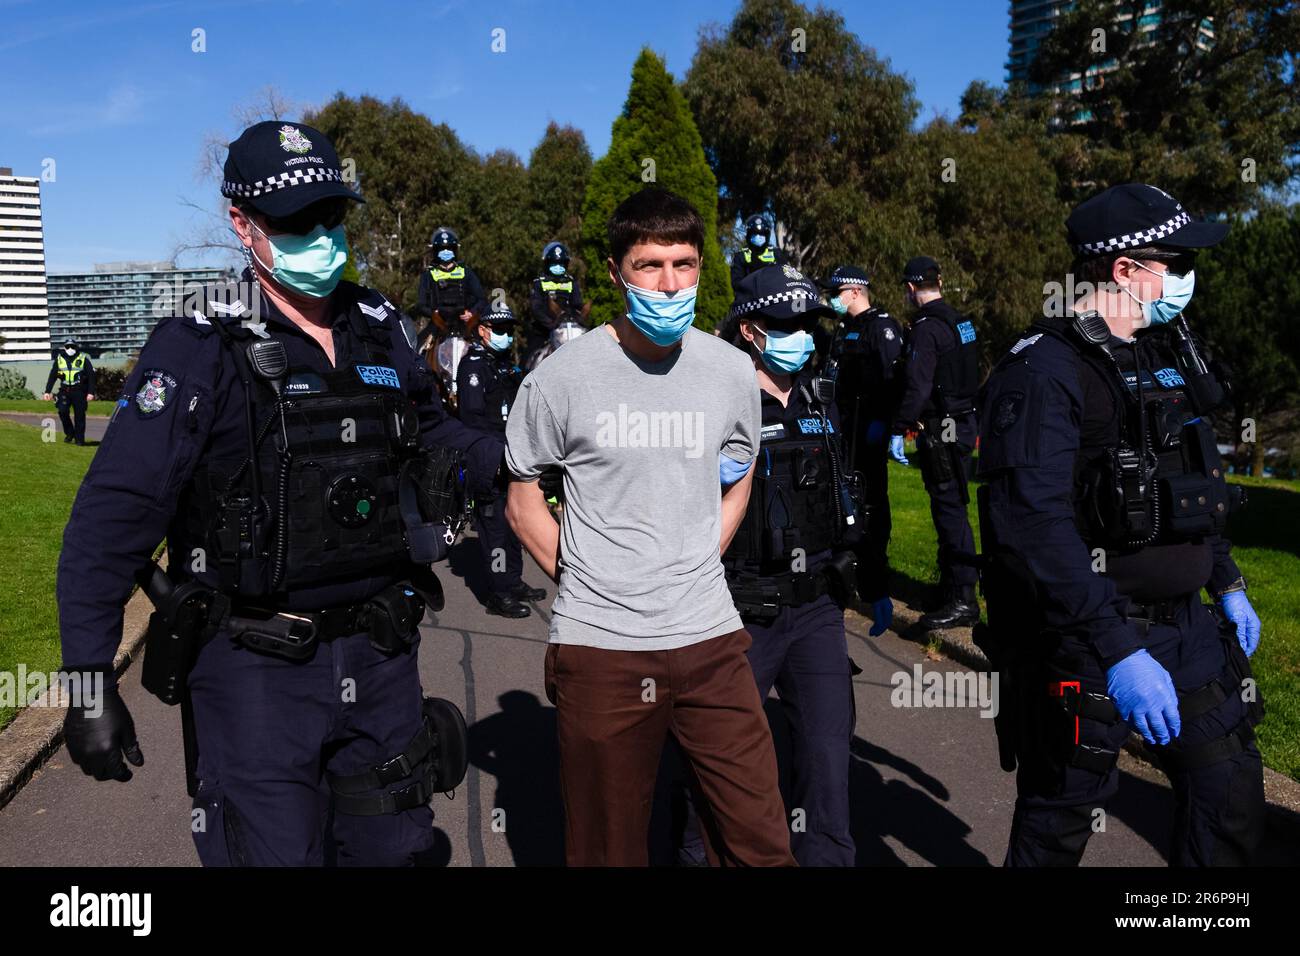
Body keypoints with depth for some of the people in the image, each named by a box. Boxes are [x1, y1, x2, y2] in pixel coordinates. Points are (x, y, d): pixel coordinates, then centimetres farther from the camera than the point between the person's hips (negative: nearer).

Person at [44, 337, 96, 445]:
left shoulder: (83, 358, 1)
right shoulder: (59, 359, 10)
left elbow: (91, 376, -2)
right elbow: (52, 376, 13)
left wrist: (91, 392, -10)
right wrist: (47, 391, 7)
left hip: (79, 391, -2)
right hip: (65, 391, 2)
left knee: (79, 415, -2)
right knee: (62, 411, -13)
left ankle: (79, 439, 7)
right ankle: (69, 433, 6)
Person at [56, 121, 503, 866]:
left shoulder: (381, 329, 4)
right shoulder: (199, 349, -12)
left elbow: (429, 432, 19)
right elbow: (113, 515, -15)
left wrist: (510, 461, 2)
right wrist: (90, 680, -18)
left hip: (380, 656, 5)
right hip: (256, 666, -5)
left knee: (394, 846, 20)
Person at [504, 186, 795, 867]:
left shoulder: (732, 371, 3)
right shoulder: (562, 376, -6)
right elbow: (523, 502, 5)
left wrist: (697, 566, 8)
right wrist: (580, 577, -1)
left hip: (711, 639, 3)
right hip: (599, 646, -2)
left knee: (765, 843, 7)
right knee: (609, 849, 12)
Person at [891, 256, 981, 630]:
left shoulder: (926, 329, -16)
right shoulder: (961, 322, 13)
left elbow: (917, 388, -24)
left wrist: (897, 431, -20)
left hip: (941, 430, -9)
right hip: (964, 423, 9)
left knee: (950, 508, -8)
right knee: (948, 505, 18)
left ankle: (963, 599, -6)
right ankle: (951, 581, 30)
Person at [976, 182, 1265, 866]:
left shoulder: (1168, 352, 10)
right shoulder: (1043, 371, -19)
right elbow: (1032, 527, -29)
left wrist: (1227, 584, 20)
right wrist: (1116, 652, -31)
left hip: (1184, 624, 8)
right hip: (1084, 634, -8)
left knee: (1231, 790, 17)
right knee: (1061, 818, 6)